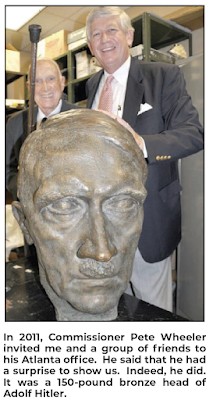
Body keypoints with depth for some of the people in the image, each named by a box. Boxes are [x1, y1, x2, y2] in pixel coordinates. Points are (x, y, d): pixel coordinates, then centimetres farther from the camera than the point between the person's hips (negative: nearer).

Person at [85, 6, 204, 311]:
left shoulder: (165, 76, -8)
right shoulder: (93, 84, 11)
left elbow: (194, 133, -16)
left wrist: (142, 144, -33)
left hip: (147, 215, -5)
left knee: (152, 305, 12)